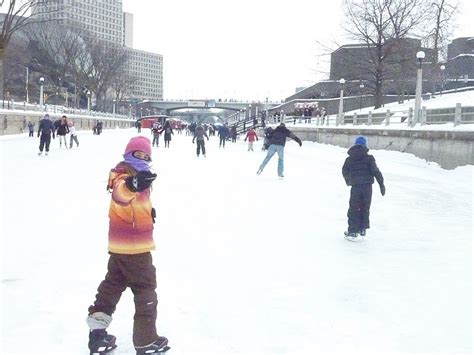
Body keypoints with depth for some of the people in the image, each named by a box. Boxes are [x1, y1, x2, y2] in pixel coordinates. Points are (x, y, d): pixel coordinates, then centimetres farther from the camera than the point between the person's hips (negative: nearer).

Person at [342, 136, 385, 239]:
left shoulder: (349, 159, 3)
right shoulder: (369, 158, -2)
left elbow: (345, 172, 11)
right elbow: (376, 172, -6)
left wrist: (348, 182, 31)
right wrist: (381, 184, 0)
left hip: (355, 187, 0)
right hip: (367, 187, 0)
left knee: (353, 209, 7)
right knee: (365, 208, 15)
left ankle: (353, 230, 4)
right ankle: (363, 228, 20)